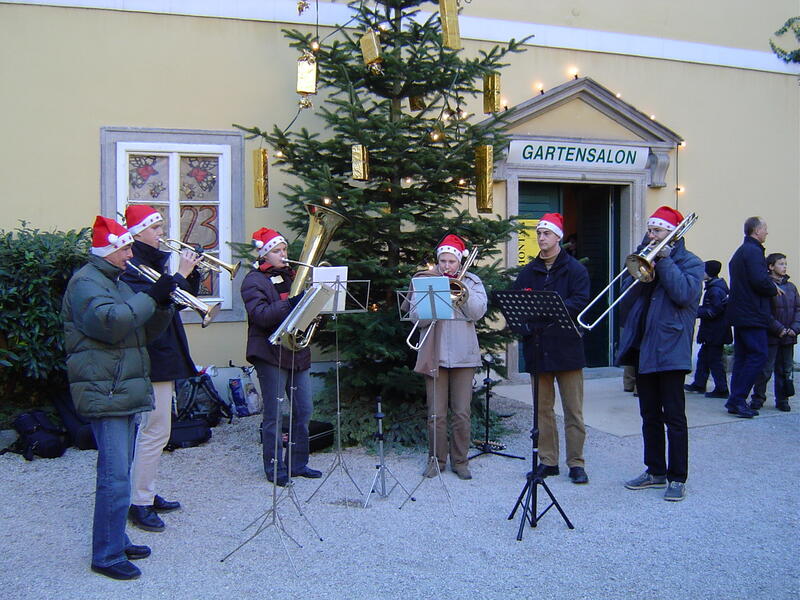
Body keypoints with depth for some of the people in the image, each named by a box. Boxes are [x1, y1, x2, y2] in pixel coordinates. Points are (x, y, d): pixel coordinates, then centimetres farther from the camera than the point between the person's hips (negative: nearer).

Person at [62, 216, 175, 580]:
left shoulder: (116, 284, 20)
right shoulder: (86, 283, -10)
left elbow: (145, 333, 17)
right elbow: (109, 322, -28)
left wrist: (163, 304, 0)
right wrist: (150, 296, -21)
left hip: (126, 391, 10)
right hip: (105, 394, -10)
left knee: (119, 473, 16)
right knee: (115, 478, -9)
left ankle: (117, 541, 27)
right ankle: (106, 556, -1)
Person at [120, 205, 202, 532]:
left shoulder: (155, 260, 14)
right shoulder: (132, 266, -13)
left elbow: (184, 297, 16)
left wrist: (191, 271, 2)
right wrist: (180, 274, -21)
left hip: (164, 355, 10)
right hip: (152, 358, -10)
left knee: (152, 430, 15)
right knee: (155, 431, -7)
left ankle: (147, 493, 25)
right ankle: (139, 503, 2)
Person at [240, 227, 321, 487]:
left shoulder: (290, 275, 17)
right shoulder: (254, 281, -5)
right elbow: (260, 315, -19)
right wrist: (291, 303, -29)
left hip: (297, 351, 7)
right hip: (270, 354, -7)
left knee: (304, 411, 8)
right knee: (273, 414, 0)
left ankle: (298, 463, 21)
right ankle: (275, 468, 10)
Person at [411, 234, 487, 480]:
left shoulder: (472, 282, 10)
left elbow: (477, 312, -4)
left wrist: (461, 287, -9)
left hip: (463, 355, 0)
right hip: (434, 355, 0)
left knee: (462, 414, 3)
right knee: (436, 414, 2)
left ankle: (460, 460, 15)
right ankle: (436, 459, 16)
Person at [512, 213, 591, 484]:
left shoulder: (575, 269, 1)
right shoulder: (528, 272, 13)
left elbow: (580, 303, -11)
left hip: (567, 348, -3)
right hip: (537, 349, 4)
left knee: (573, 411, 1)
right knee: (543, 409, 9)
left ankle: (576, 463, 9)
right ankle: (548, 461, 18)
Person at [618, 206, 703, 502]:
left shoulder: (690, 263, 0)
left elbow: (684, 294, -18)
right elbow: (629, 290, 2)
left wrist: (664, 261, -14)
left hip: (671, 347, -6)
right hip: (643, 347, 6)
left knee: (674, 417, -3)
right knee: (650, 416, 13)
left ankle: (677, 478, 6)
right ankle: (655, 472, 23)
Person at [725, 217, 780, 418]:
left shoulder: (740, 251, 20)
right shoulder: (753, 251, -13)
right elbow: (760, 281, -22)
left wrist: (770, 285, 11)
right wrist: (774, 289, -4)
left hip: (740, 313, 10)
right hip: (752, 314, -10)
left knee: (742, 356, 11)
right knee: (758, 355, -9)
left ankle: (736, 402, 13)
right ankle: (738, 399, -10)